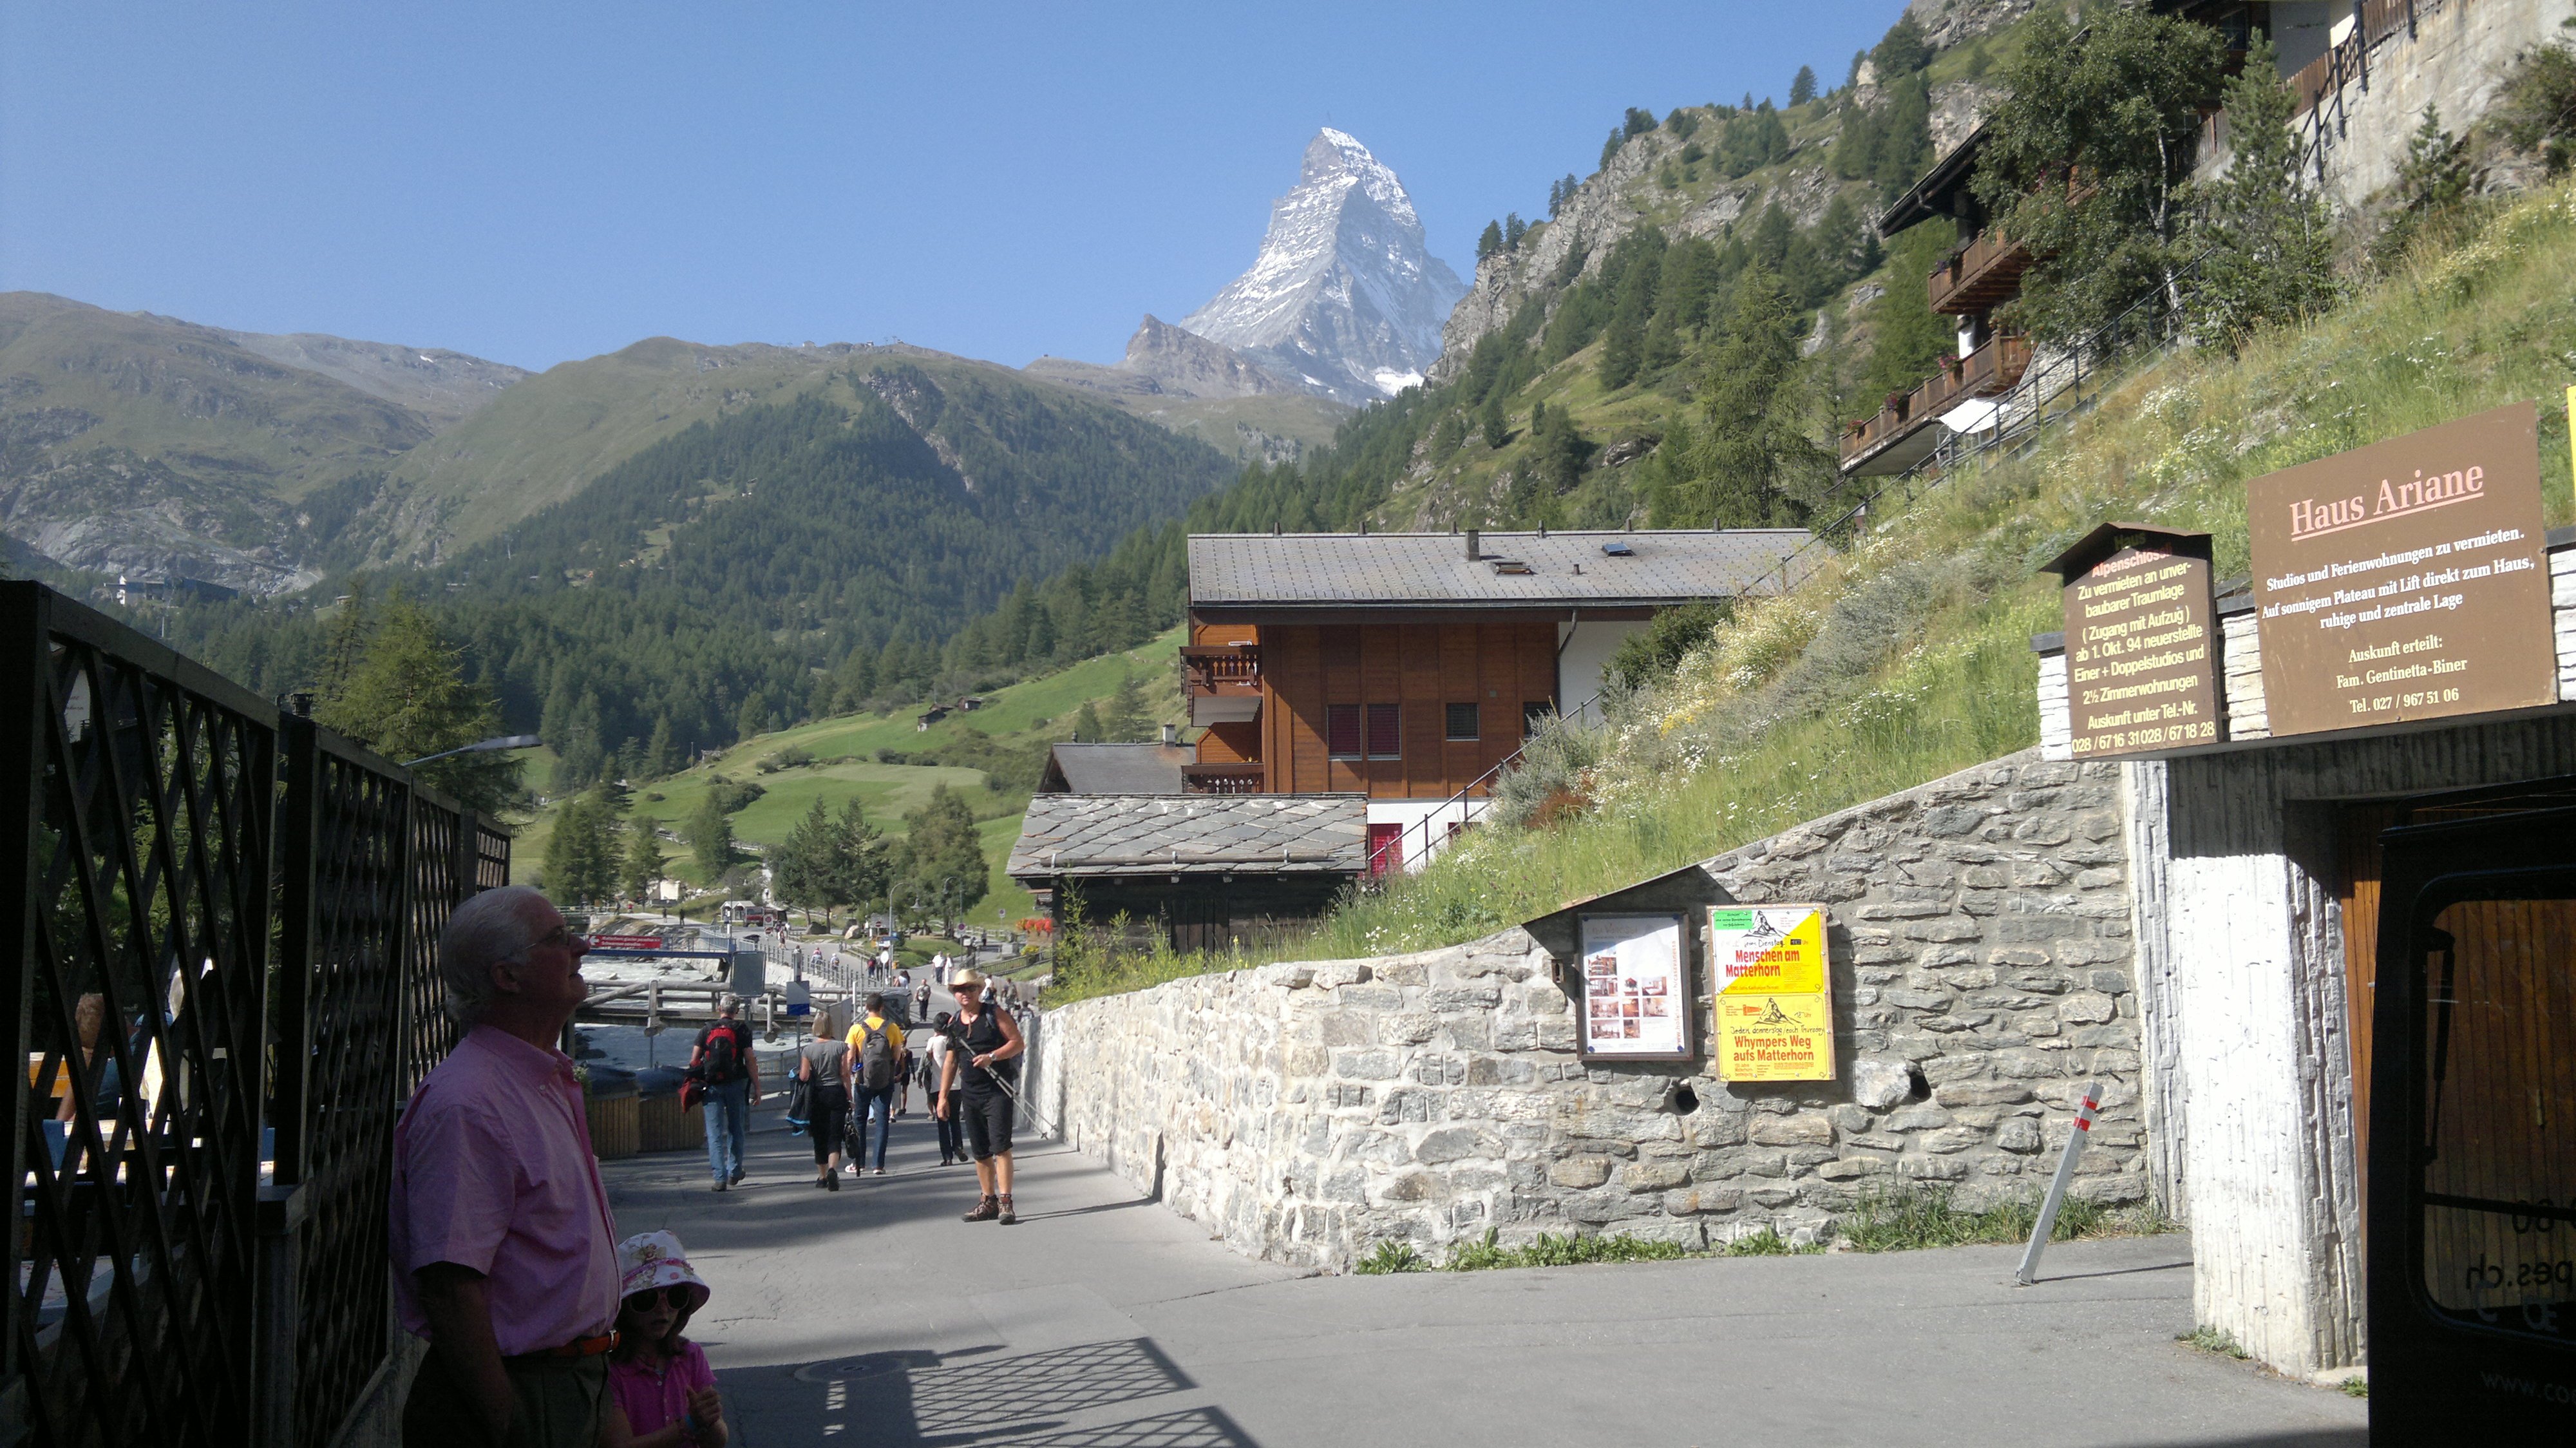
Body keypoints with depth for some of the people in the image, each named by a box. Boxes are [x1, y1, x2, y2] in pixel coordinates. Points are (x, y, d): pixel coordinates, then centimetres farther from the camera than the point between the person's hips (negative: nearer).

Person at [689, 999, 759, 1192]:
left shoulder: (706, 1031, 5)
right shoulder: (742, 1030, -1)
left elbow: (694, 1061, 3)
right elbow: (750, 1060, -5)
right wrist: (757, 1087, -1)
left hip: (712, 1087, 1)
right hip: (736, 1085, -1)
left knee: (715, 1133, 2)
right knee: (736, 1130, 15)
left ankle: (720, 1178, -7)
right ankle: (734, 1173, 21)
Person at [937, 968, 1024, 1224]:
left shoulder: (994, 1014, -2)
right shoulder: (954, 1022, 13)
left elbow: (1018, 1043, -5)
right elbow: (951, 1061, 18)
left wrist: (992, 1057, -19)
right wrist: (943, 1095, 13)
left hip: (997, 1090, -6)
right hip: (969, 1094, 6)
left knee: (1000, 1145, -12)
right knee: (979, 1151, 9)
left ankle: (1005, 1203, -14)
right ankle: (989, 1202, 17)